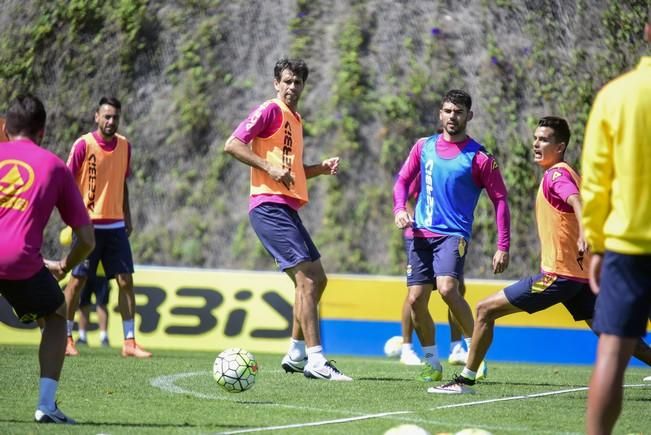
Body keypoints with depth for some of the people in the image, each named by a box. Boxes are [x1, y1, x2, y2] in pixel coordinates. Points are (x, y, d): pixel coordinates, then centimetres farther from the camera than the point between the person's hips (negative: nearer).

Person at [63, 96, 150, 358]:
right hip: (88, 225, -4)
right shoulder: (83, 145, -9)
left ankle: (129, 342, 1)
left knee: (126, 280, -1)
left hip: (115, 225, 4)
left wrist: (126, 216, 13)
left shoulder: (124, 146, 6)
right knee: (78, 280, 1)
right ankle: (66, 339, 12)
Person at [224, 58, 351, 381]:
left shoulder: (295, 119, 21)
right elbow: (232, 145, -15)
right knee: (306, 278, -15)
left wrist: (322, 168, 12)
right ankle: (315, 362, -16)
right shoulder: (270, 111, -6)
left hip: (287, 209, 10)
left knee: (317, 279, 13)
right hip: (269, 206, -10)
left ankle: (296, 354, 21)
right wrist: (269, 167, -21)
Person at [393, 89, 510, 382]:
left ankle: (475, 348, -10)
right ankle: (431, 362, 15)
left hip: (454, 234, -4)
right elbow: (403, 179, 19)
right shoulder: (424, 147, 9)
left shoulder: (479, 157, -3)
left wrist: (503, 247, -8)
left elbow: (500, 200, -2)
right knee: (416, 299, -2)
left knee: (447, 288, -27)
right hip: (421, 233, 4)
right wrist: (399, 209, -2)